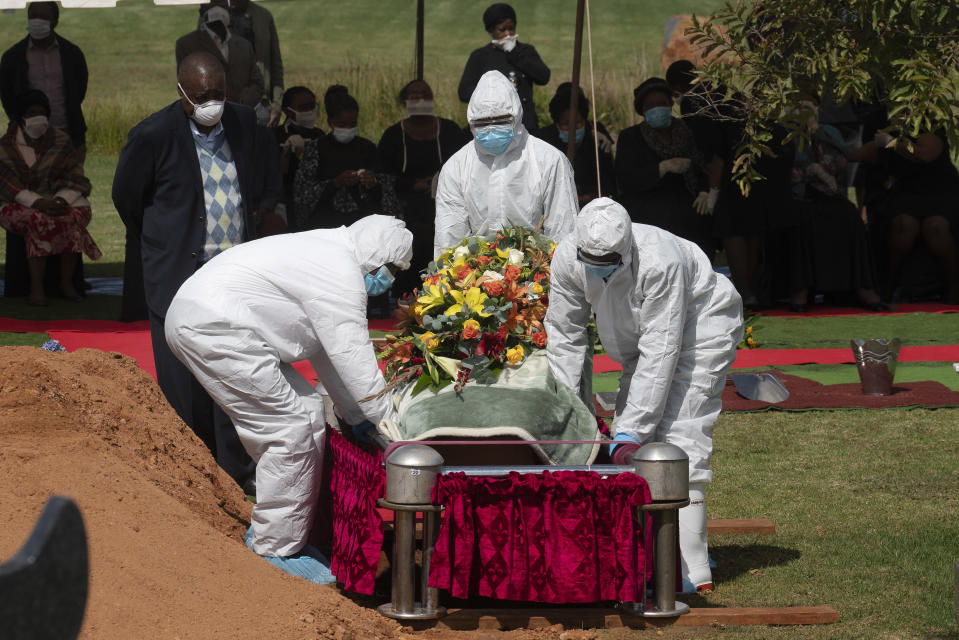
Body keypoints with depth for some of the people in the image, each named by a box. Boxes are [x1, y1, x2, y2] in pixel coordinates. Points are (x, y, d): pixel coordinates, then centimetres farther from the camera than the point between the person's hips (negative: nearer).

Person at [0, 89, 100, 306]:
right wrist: (38, 202, -24)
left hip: (58, 201, 2)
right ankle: (36, 287, -36)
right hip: (19, 205, -2)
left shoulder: (61, 142, 8)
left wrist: (61, 200, -19)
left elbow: (76, 180, 2)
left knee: (80, 212, -31)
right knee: (38, 220, -36)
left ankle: (67, 282, -23)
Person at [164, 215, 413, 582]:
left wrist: (356, 415, 25)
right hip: (212, 328, -11)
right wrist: (389, 423, -4)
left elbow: (328, 352, 25)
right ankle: (275, 550, -3)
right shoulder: (341, 274, -14)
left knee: (307, 415, 14)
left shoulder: (327, 254, 19)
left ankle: (269, 535, 22)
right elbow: (353, 358, -13)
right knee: (291, 430, -10)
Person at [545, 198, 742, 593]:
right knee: (631, 441, 0)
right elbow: (565, 338, -10)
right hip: (640, 335, 7)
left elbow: (659, 352, -36)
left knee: (678, 437, -19)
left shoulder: (660, 262, -39)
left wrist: (632, 431, -36)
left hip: (701, 325, -7)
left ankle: (689, 568, -22)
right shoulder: (566, 260, -21)